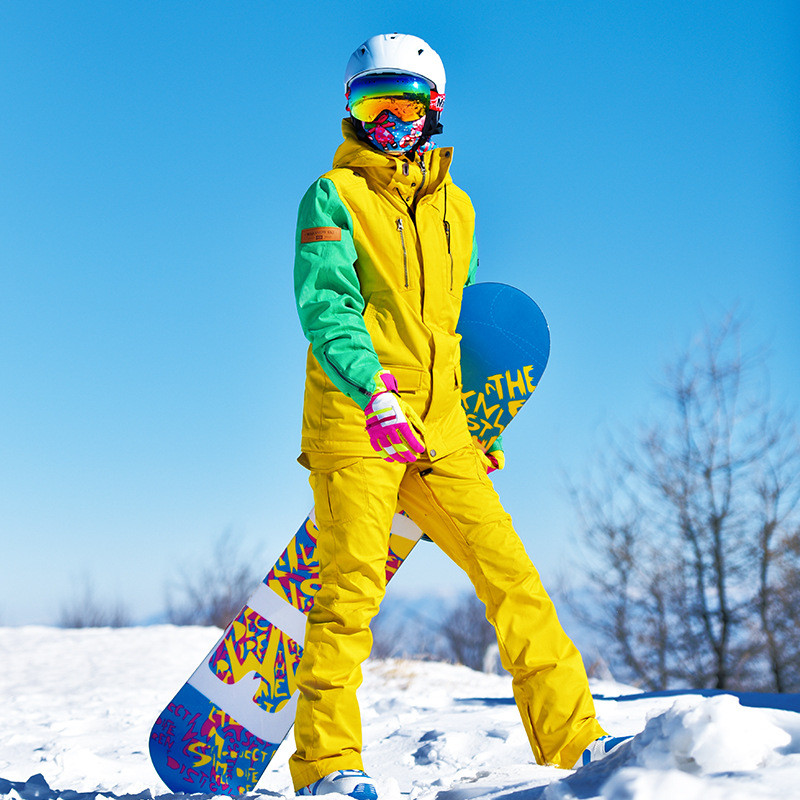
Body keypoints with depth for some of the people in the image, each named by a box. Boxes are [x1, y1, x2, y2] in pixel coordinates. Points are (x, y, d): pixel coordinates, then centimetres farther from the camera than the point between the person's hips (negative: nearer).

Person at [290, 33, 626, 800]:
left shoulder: (455, 207, 19)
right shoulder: (333, 198, 1)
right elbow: (325, 307, -14)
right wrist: (373, 389, -31)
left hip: (439, 430, 5)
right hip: (353, 421, -5)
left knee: (511, 574, 1)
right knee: (353, 583, -15)